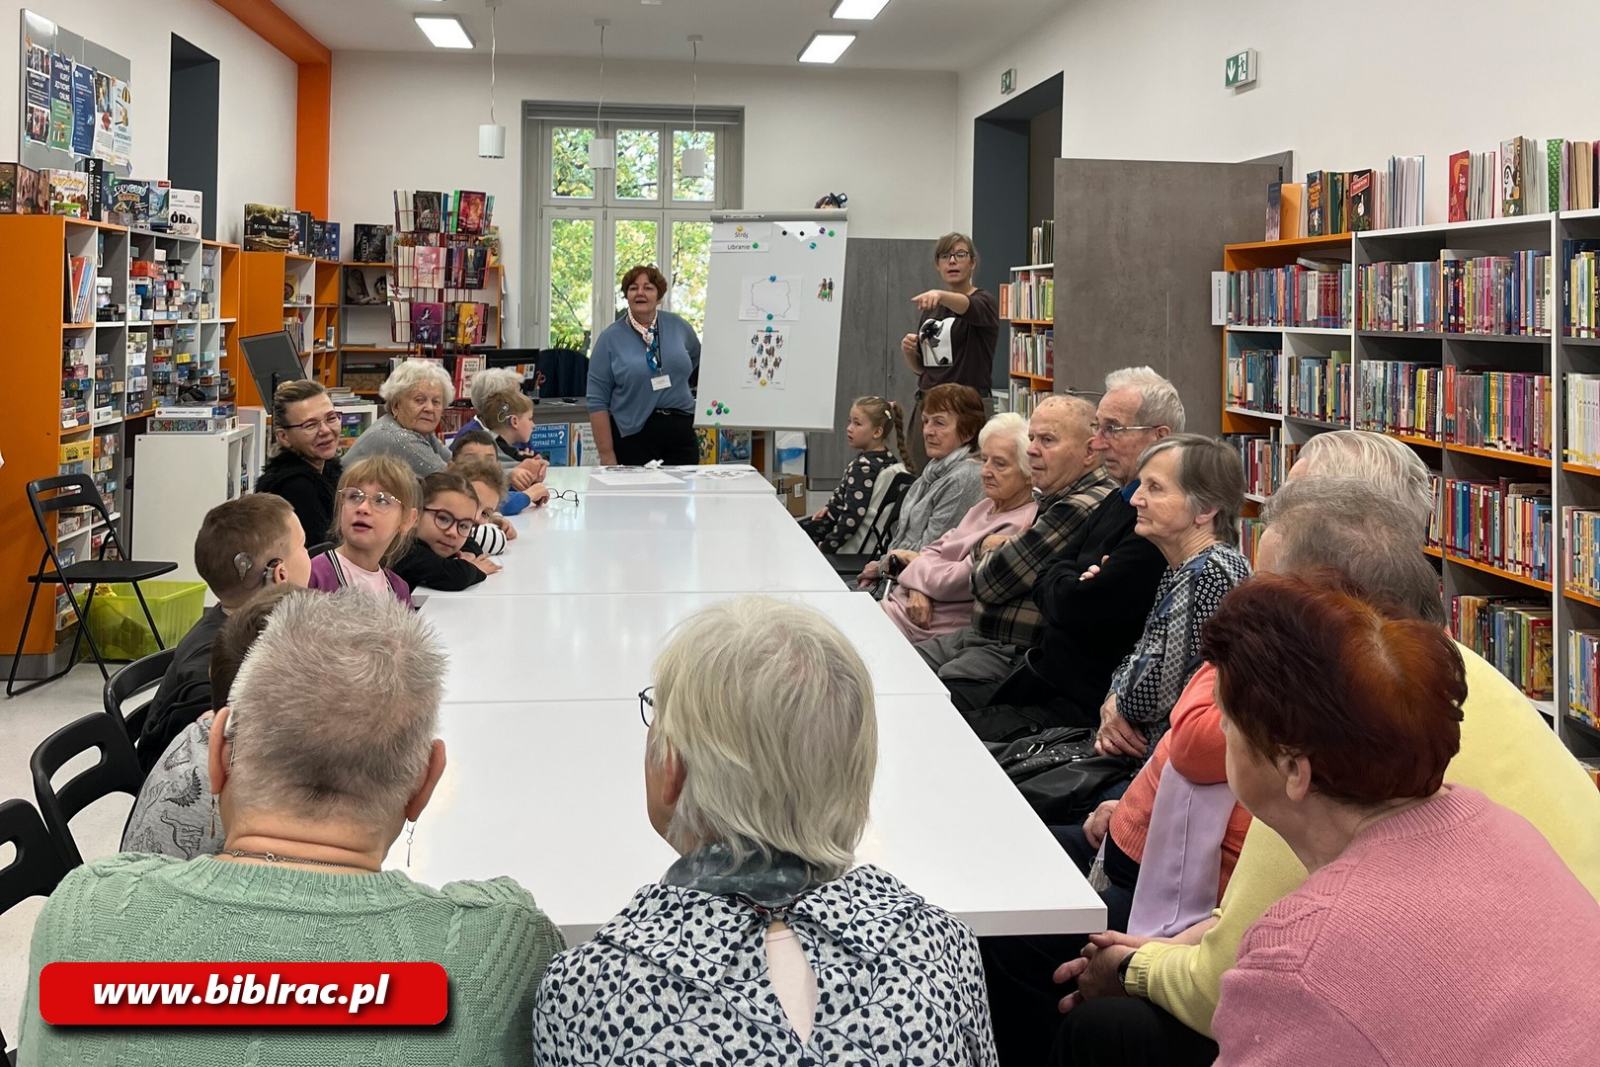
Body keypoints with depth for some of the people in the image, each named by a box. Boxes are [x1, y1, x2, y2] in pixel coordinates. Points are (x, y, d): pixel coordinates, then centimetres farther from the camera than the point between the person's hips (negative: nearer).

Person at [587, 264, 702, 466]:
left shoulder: (679, 327, 5)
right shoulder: (610, 338, -2)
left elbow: (698, 362, 25)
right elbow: (598, 401, -4)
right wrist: (607, 455, -10)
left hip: (681, 432, 3)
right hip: (633, 436, -2)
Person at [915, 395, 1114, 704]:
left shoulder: (1083, 509, -21)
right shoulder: (1053, 500, 14)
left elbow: (991, 582, -16)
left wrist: (991, 549, 6)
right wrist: (990, 545, 2)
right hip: (980, 635, 11)